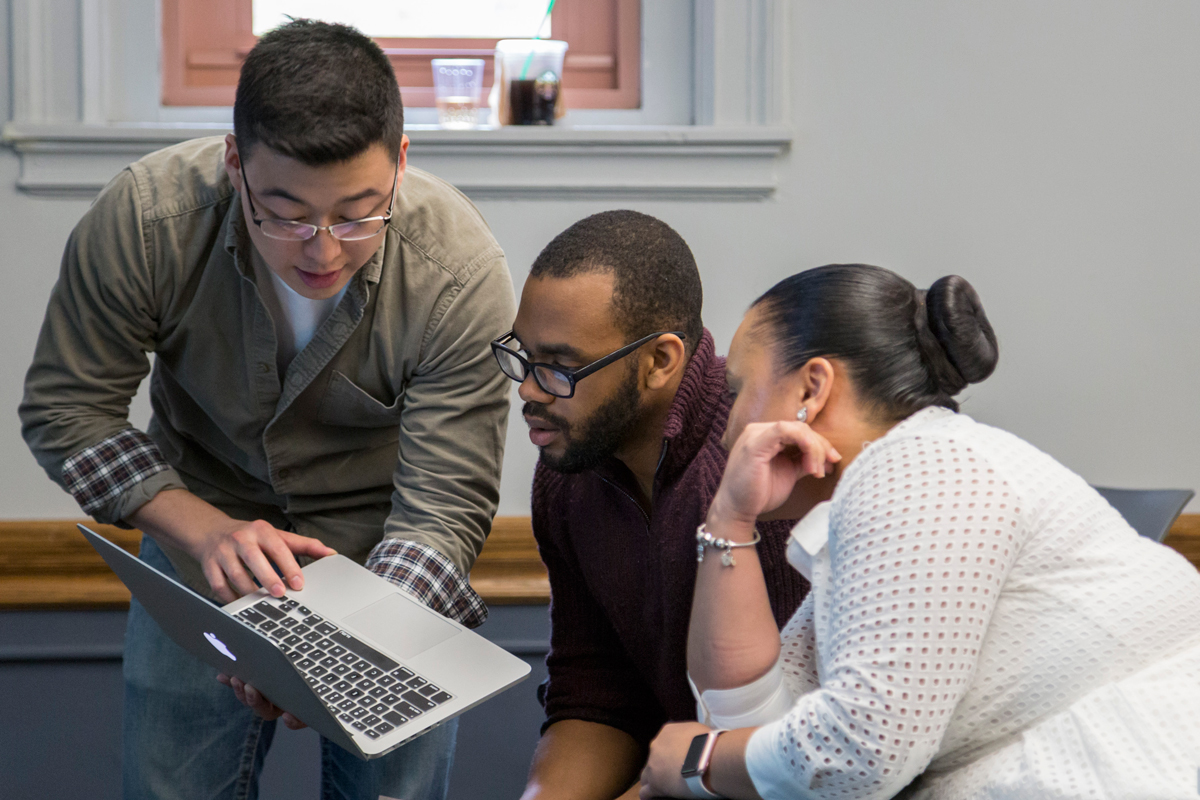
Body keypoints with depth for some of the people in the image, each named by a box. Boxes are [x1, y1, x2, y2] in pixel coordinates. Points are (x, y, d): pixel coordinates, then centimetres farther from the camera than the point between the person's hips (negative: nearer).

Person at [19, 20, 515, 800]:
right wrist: (204, 530, -28)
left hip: (384, 548, -1)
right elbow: (66, 409, -13)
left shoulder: (461, 271, -29)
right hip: (203, 523, 1)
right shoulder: (145, 216, -26)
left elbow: (445, 506, -25)